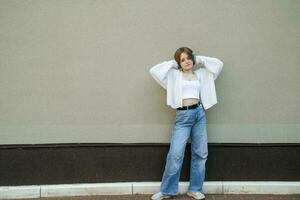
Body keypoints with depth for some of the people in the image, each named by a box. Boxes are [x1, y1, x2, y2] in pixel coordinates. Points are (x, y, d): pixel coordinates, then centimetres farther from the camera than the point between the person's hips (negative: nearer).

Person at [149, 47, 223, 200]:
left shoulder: (200, 74, 14)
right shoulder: (174, 75, 9)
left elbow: (218, 64, 13)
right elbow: (154, 71, 1)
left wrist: (199, 59, 14)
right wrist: (172, 63, 8)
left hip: (199, 114, 3)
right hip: (182, 116, -3)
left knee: (200, 153, 6)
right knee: (175, 154, -8)